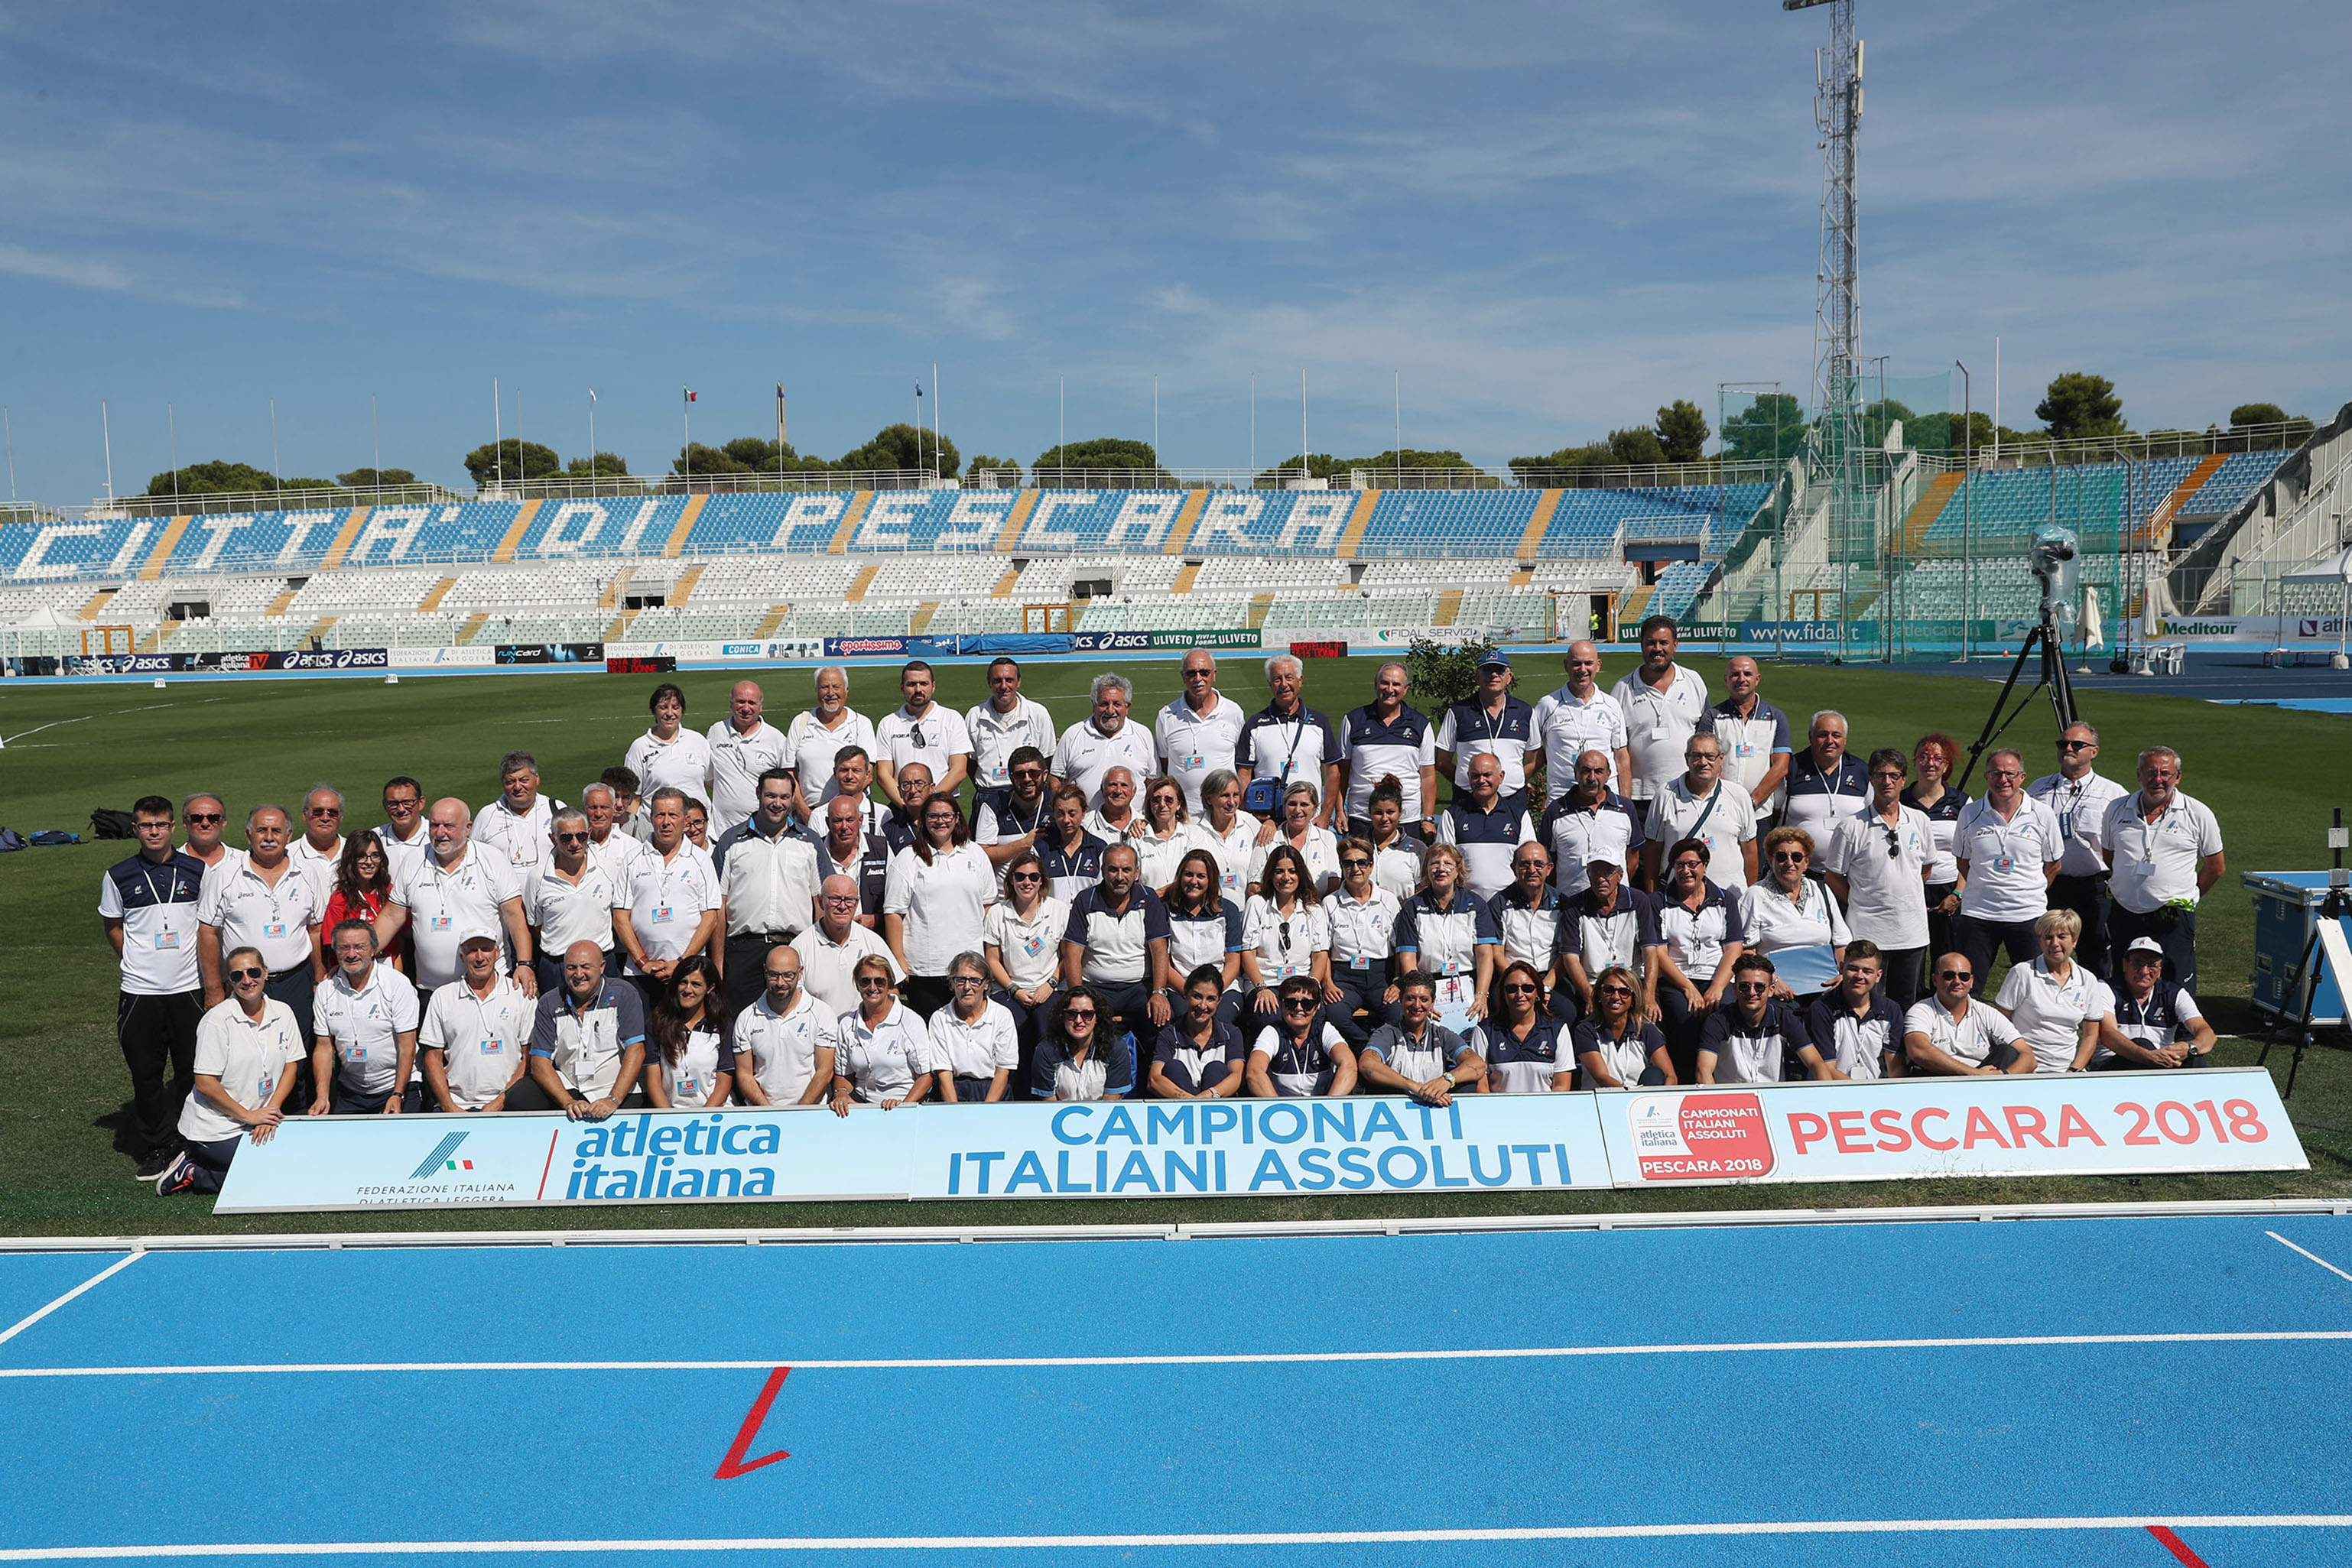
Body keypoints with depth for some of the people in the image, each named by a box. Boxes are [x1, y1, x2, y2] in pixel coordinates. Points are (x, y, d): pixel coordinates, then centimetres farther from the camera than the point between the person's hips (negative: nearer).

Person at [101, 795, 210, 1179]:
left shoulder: (197, 871, 3)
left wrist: (206, 967, 7)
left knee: (193, 1072, 4)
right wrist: (139, 962, 5)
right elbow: (113, 927, 14)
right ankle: (156, 1147, 17)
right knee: (146, 1074, 5)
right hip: (140, 991, 0)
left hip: (189, 988, 0)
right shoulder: (118, 877, 2)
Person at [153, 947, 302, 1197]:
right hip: (213, 1127, -7)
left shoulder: (283, 1013, 3)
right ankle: (192, 1173, 3)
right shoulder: (217, 1020, -13)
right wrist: (248, 1115, -14)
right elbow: (204, 1083, -14)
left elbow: (291, 1067, 5)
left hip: (258, 1121, 7)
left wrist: (271, 1111, -9)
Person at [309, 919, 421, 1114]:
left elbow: (407, 1046, -10)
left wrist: (397, 1095, -17)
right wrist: (322, 1096, -7)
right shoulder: (325, 990, 4)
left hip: (397, 1088, -3)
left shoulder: (397, 983, -7)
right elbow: (324, 1047, 5)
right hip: (349, 1093, 3)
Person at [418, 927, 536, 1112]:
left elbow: (529, 1057, 6)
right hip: (456, 1105, 2)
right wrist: (449, 1107, -2)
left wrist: (502, 1101, -6)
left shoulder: (522, 995, 8)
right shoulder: (441, 998, 12)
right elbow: (433, 1057, 11)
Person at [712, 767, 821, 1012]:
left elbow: (822, 901, 12)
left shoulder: (809, 841, 13)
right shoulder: (731, 841, 11)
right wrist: (718, 960, 2)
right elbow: (719, 904, 8)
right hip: (743, 950, 0)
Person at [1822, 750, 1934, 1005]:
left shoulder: (1920, 821, 6)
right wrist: (1860, 903, 0)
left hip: (1913, 932, 4)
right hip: (1868, 932, -3)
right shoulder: (1851, 827, -6)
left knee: (1906, 1007, 11)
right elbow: (1832, 876, 1)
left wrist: (1904, 896, 13)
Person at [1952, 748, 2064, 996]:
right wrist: (1987, 889, 9)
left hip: (2028, 916, 0)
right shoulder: (1970, 815, 1)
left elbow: (2053, 865, 11)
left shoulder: (2042, 815, 0)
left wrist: (2029, 891, 7)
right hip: (1977, 913, 0)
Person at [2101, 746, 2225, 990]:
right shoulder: (2117, 810, 7)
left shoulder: (2198, 814, 0)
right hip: (2123, 918, 3)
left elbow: (2216, 867, 10)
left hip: (2173, 922, -3)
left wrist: (2185, 897, 8)